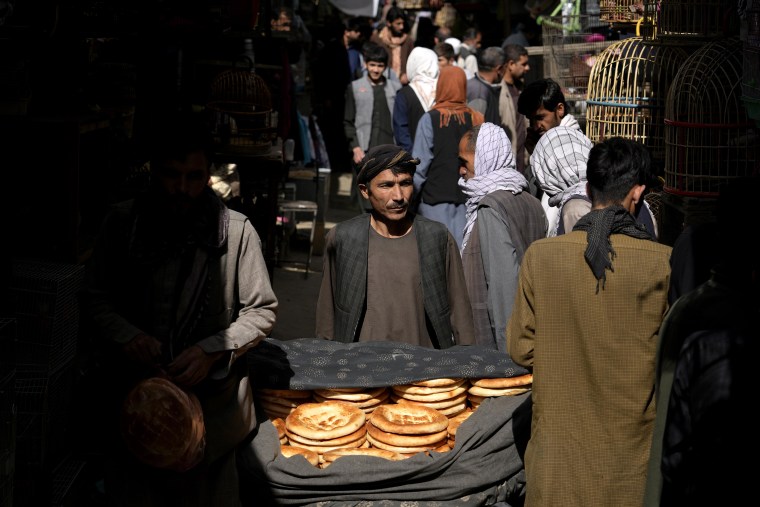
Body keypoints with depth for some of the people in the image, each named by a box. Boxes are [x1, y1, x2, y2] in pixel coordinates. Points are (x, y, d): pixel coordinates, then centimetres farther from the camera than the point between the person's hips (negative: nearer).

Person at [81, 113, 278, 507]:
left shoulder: (236, 230, -9)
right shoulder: (122, 223, -2)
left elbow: (262, 310, -2)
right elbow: (93, 298, 6)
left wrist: (212, 350, -15)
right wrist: (126, 335, -13)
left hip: (212, 397, -2)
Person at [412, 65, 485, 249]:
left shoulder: (430, 119, -6)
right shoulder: (477, 120, 2)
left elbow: (420, 164, -6)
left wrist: (412, 196, 4)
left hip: (437, 196, -3)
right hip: (468, 197, 3)